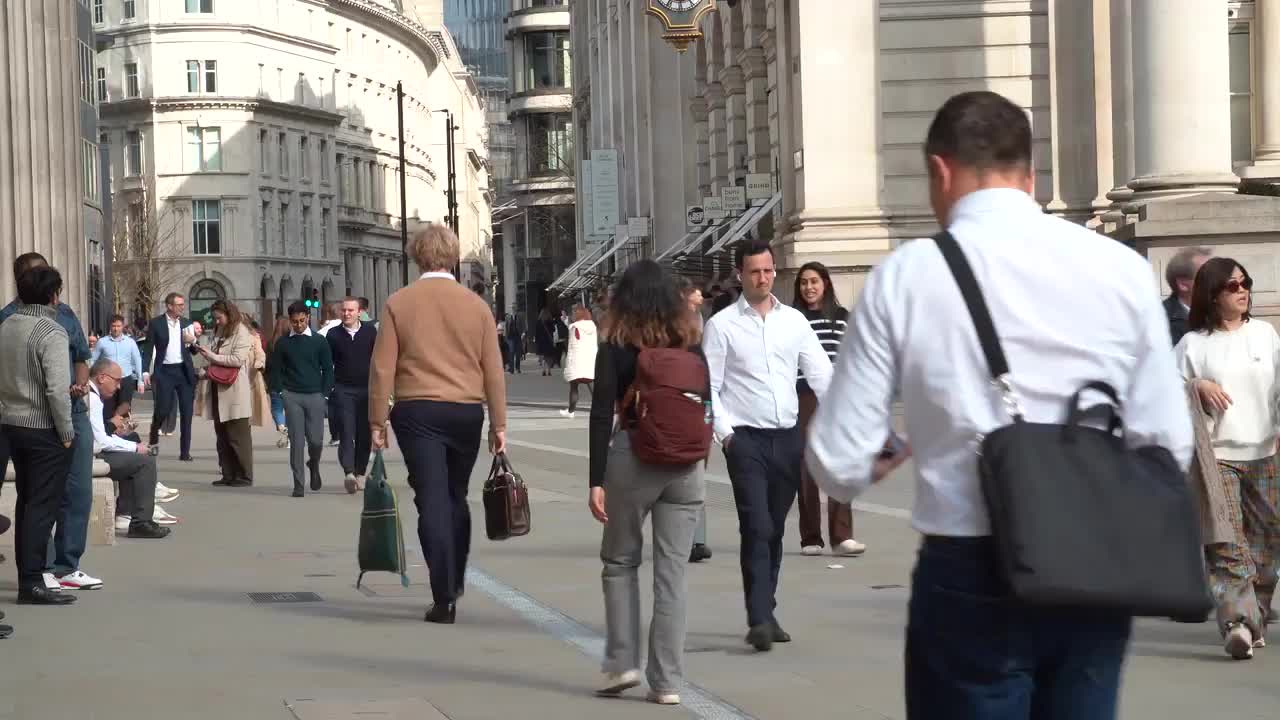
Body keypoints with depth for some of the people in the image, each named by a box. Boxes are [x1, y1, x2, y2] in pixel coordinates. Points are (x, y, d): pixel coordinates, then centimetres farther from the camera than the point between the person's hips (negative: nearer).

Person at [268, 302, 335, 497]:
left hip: (315, 395, 0)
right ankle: (298, 484, -1)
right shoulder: (282, 344, 6)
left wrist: (324, 393, -1)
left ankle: (314, 465, 30)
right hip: (292, 396, 0)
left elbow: (327, 369, 6)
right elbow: (275, 370, 10)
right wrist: (279, 393, 0)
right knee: (296, 441, -4)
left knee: (315, 439, -2)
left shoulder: (319, 342, 4)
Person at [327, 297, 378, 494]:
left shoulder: (370, 332, 5)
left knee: (364, 434, 6)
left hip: (366, 389, 1)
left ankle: (360, 473, 18)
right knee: (346, 433, -12)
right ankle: (349, 472, -24)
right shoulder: (334, 335, 4)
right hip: (343, 390, -1)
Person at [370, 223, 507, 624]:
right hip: (467, 412, 2)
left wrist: (377, 421, 2)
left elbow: (382, 368, -4)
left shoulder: (399, 303, -1)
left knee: (432, 502, -3)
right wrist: (499, 425, 10)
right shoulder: (475, 304, 3)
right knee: (456, 498, 18)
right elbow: (493, 370, 4)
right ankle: (454, 583, 27)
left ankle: (444, 599, -8)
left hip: (417, 411, -2)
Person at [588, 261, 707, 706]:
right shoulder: (692, 348, 6)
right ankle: (667, 681, 5)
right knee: (672, 572, 5)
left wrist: (597, 481, -8)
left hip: (633, 459, -3)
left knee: (620, 561, 15)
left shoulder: (616, 350, -3)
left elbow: (602, 417, -8)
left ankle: (622, 663, 10)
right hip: (685, 467, 3)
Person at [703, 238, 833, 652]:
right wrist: (725, 432, -13)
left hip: (789, 437, 4)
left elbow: (820, 373, 5)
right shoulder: (722, 325, -1)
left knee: (775, 530, 12)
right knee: (757, 529, -12)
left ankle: (766, 613, 23)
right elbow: (709, 386, -3)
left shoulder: (794, 320, 9)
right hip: (746, 439, -4)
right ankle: (759, 621, -13)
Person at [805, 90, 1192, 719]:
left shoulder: (904, 277, -7)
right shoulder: (1120, 267, -1)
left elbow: (838, 466, -6)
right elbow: (1168, 446, 1)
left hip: (969, 577, -2)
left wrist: (883, 463, 17)